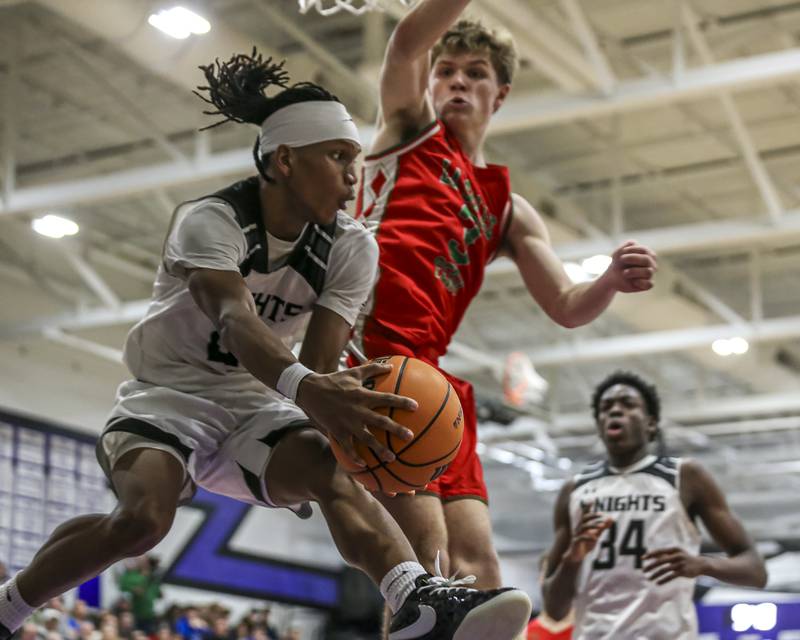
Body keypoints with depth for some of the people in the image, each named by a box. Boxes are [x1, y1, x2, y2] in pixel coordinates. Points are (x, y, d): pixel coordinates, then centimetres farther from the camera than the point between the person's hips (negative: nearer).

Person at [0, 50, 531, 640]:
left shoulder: (351, 248, -6)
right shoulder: (209, 220, -20)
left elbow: (320, 366, -15)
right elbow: (235, 317, -40)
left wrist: (341, 404, -41)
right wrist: (304, 386, -61)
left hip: (254, 401, 3)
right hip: (169, 394, -3)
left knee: (330, 472, -29)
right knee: (145, 517, -31)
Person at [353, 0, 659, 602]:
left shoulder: (509, 210, 25)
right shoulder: (411, 128, 16)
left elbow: (567, 306, 15)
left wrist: (612, 281, -6)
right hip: (368, 342, -6)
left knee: (474, 561, -6)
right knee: (425, 543, -21)